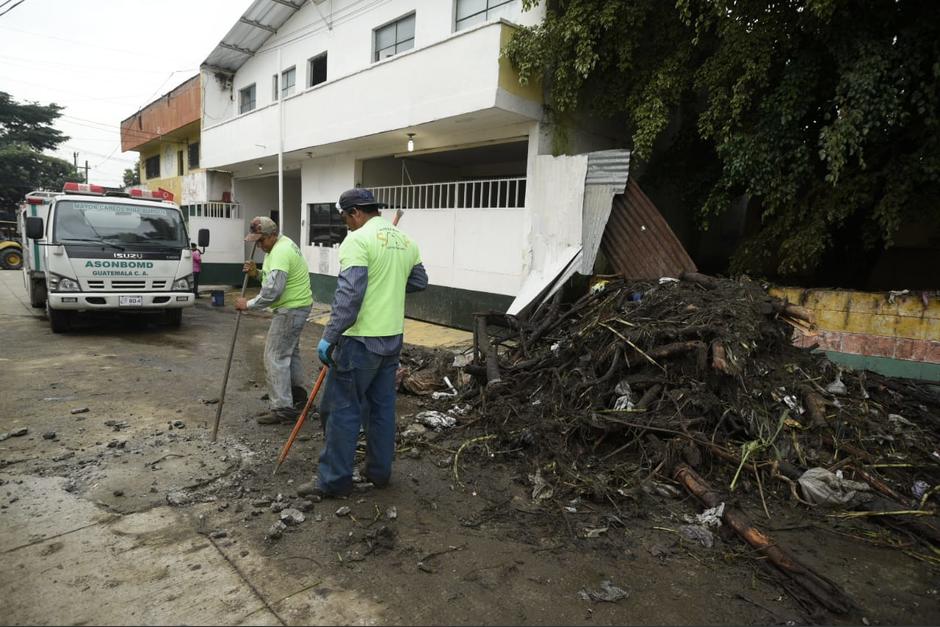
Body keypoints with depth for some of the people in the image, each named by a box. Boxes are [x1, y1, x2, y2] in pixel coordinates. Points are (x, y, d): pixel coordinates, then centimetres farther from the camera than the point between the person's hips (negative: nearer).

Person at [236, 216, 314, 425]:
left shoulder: (280, 252, -23)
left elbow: (273, 290, -28)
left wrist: (248, 304, -16)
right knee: (289, 351, 22)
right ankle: (297, 394, 37)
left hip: (292, 309, -11)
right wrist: (257, 273, 1)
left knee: (275, 357, -9)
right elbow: (275, 278, 19)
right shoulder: (279, 245, 11)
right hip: (294, 306, 11)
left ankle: (282, 409, -5)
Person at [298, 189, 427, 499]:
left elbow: (349, 294, -21)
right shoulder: (405, 241, 9)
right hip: (392, 337, 8)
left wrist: (329, 337, -17)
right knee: (382, 406, 15)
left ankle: (333, 479, 13)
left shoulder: (358, 240, -14)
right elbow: (419, 281, 19)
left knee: (343, 409, 3)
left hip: (361, 340, -8)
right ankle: (379, 471, 26)